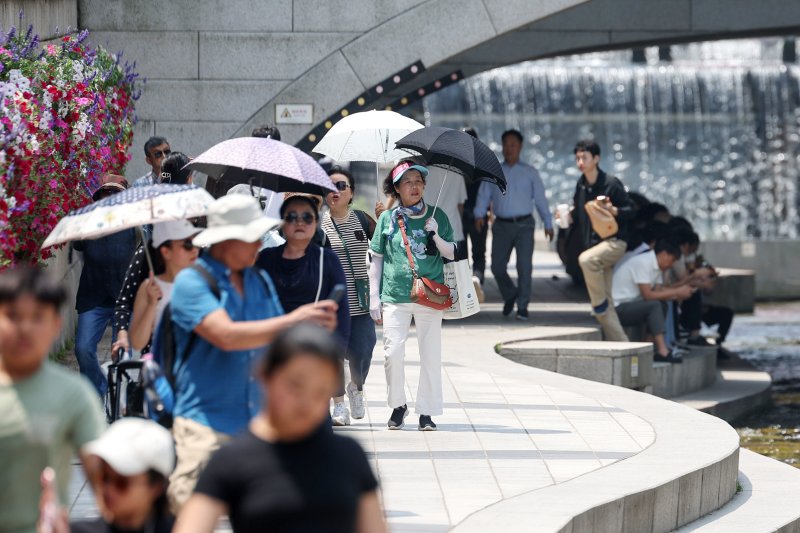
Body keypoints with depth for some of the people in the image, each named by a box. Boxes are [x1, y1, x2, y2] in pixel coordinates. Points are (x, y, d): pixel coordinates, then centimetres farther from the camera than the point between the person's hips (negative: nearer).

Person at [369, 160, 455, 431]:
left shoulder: (436, 217, 7)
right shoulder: (387, 219, 5)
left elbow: (452, 254, 9)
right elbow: (376, 259, 9)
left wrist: (437, 236, -10)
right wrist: (374, 298, 5)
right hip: (395, 297, -1)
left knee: (430, 355, -1)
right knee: (393, 352, -11)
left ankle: (426, 412, 9)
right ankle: (398, 405, 9)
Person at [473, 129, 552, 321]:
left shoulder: (530, 173, 8)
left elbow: (540, 198, 8)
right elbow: (483, 195, 3)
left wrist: (548, 224, 6)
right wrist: (479, 214, -14)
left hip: (524, 225, -2)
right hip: (501, 225, 2)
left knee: (524, 266, -9)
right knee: (497, 266, 1)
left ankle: (522, 307, -1)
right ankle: (509, 296, 26)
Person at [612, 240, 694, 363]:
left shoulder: (657, 266, 11)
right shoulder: (643, 263, -19)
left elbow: (658, 292, 3)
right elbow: (647, 295, -23)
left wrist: (679, 295, -12)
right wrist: (676, 292, -18)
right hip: (617, 308, -10)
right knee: (655, 306, -24)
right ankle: (662, 352, -28)